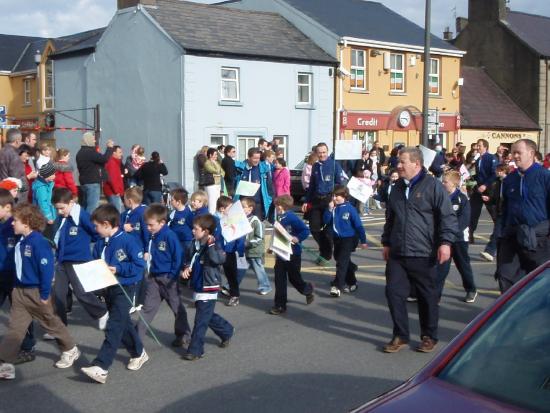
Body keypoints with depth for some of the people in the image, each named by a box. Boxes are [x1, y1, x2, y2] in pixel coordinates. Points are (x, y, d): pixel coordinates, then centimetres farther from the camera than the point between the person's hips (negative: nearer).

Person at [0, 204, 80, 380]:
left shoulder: (38, 243, -23)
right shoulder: (21, 241, 2)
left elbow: (47, 269, -23)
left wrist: (45, 294, -19)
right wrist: (17, 287, 15)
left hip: (35, 292, -7)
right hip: (19, 291, 7)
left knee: (51, 323, 11)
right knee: (14, 327, 3)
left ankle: (70, 350, 32)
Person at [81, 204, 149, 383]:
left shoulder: (127, 241, -16)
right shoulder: (100, 243, 4)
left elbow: (139, 265, -15)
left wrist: (117, 269, -20)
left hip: (123, 288, -8)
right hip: (107, 288, 8)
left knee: (114, 328, -11)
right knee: (123, 323, 19)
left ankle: (100, 367, -16)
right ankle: (138, 353, 38)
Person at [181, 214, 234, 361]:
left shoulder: (214, 246, -16)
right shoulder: (194, 245, 4)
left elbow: (219, 259, -35)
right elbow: (190, 259, 19)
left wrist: (210, 244, -34)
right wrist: (187, 268, 0)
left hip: (209, 289, -8)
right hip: (197, 286, 8)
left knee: (201, 320, -4)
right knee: (208, 316, 21)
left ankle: (195, 350, 3)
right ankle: (227, 331, 42)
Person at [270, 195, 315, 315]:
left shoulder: (292, 218, -17)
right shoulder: (279, 218, 5)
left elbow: (306, 230, -19)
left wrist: (297, 239, -32)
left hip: (293, 254, -7)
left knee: (294, 278, 7)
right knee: (279, 279, 4)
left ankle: (308, 290, 38)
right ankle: (280, 305, 11)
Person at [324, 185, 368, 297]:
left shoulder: (349, 208, -13)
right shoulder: (333, 207, 0)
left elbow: (358, 225, -9)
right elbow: (326, 221, -4)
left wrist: (363, 240, -7)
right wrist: (330, 209, -18)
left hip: (348, 239, -6)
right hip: (337, 238, 6)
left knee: (342, 262, -12)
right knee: (342, 260, 18)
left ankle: (337, 286, -13)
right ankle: (351, 283, 36)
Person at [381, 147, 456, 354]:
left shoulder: (433, 186, -6)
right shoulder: (397, 188, 14)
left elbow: (447, 216, -9)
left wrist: (445, 242, -16)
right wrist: (387, 243, 23)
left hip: (423, 255, -5)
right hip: (397, 254, 6)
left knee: (427, 296, 7)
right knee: (394, 292, 1)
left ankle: (429, 337, 21)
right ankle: (400, 336, 13)